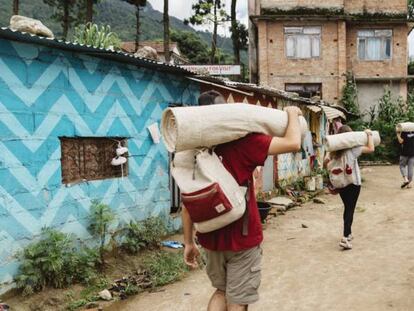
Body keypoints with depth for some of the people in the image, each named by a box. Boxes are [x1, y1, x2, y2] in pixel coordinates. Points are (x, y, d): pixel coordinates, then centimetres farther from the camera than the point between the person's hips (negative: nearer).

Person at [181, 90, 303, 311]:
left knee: (221, 291, 25)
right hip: (242, 236, -5)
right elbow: (293, 143, -17)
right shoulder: (242, 142, -14)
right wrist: (292, 114, 3)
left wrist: (189, 242, 10)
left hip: (211, 237, 5)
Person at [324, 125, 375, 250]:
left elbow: (325, 163, 7)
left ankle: (348, 234, 31)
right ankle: (345, 238, -14)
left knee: (347, 208, 20)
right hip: (353, 182, -5)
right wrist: (369, 135, -4)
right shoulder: (352, 148, -12)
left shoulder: (334, 150, 2)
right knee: (350, 209, -4)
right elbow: (371, 149, -13)